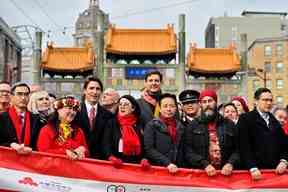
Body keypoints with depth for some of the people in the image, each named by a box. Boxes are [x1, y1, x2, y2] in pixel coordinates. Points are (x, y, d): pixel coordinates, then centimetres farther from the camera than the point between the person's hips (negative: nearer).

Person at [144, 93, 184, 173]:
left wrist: (178, 166, -5)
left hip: (174, 170, 3)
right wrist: (167, 163, -17)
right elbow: (149, 149, -9)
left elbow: (180, 151, 10)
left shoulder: (180, 127, 9)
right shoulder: (152, 125, -2)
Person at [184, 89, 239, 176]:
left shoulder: (229, 125, 14)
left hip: (225, 173, 1)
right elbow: (188, 151, 0)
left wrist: (230, 164, -8)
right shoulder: (193, 126, 9)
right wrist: (205, 165, -13)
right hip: (200, 173, -1)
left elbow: (237, 149, 9)